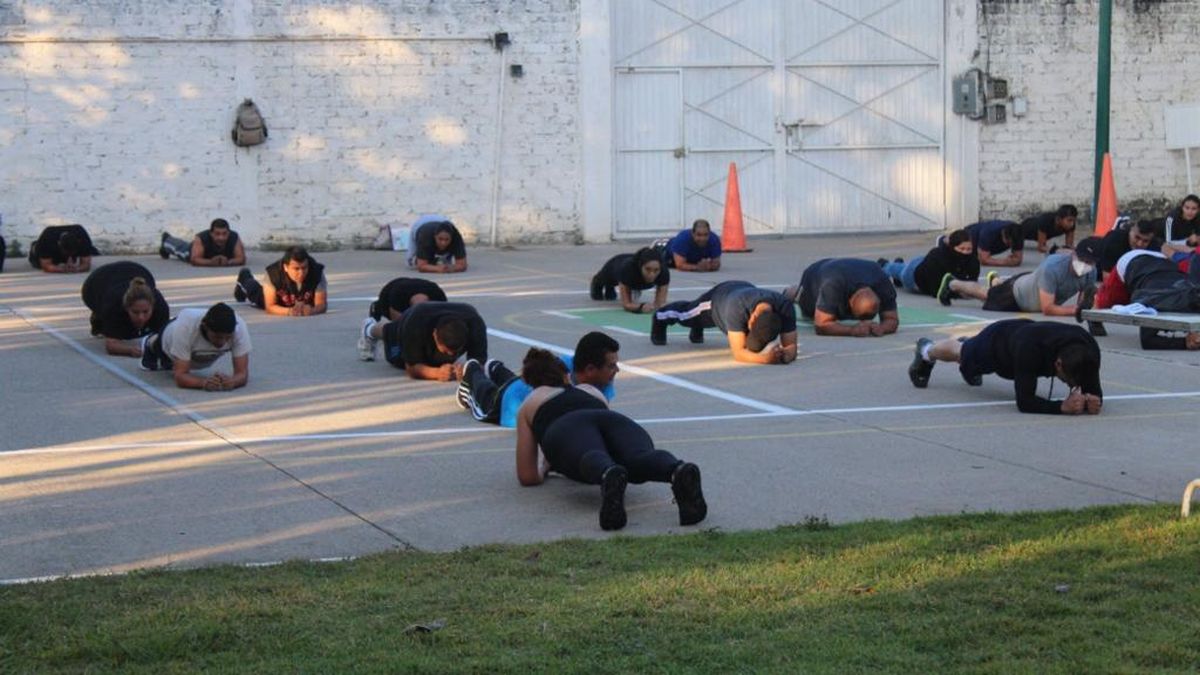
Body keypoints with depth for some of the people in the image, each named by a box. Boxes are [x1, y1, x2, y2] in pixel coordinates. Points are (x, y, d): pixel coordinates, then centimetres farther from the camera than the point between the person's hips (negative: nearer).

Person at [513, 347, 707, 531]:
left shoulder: (528, 406, 36)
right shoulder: (592, 390, 45)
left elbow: (527, 476, 33)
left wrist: (544, 468, 54)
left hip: (569, 430, -2)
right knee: (641, 460, -31)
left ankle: (609, 477, -73)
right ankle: (679, 471, -67)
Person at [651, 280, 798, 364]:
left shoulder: (785, 307, -45)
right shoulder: (737, 307, -53)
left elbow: (791, 346, -38)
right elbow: (738, 353, -52)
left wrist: (786, 354, -61)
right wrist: (764, 358, -70)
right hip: (717, 298, -3)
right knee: (686, 313, 32)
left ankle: (697, 330, 71)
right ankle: (660, 317, 65)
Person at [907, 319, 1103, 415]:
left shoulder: (1088, 351, -41)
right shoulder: (1030, 349, -52)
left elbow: (1093, 392, -32)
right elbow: (1024, 401, -51)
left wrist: (1092, 402, -56)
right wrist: (1062, 406, -65)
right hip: (997, 340, -4)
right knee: (961, 353, 31)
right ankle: (927, 351, 65)